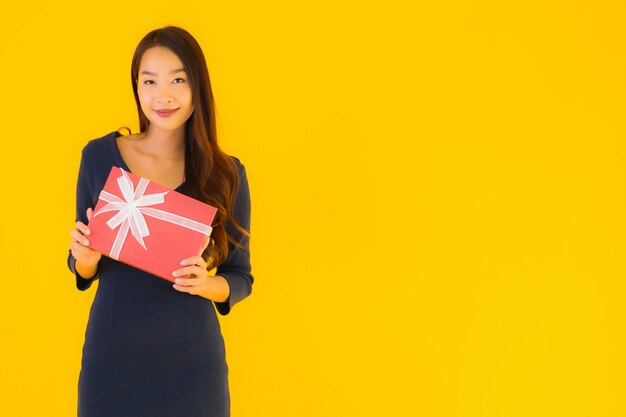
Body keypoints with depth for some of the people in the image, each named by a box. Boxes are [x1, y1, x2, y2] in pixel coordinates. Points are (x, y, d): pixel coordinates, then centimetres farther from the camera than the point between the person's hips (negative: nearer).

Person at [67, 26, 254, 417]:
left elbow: (242, 277, 2)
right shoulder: (99, 155, -3)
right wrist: (85, 260, -16)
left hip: (191, 357, 0)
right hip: (112, 352, 1)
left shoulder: (227, 173, -5)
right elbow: (82, 270, 6)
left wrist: (207, 285, -18)